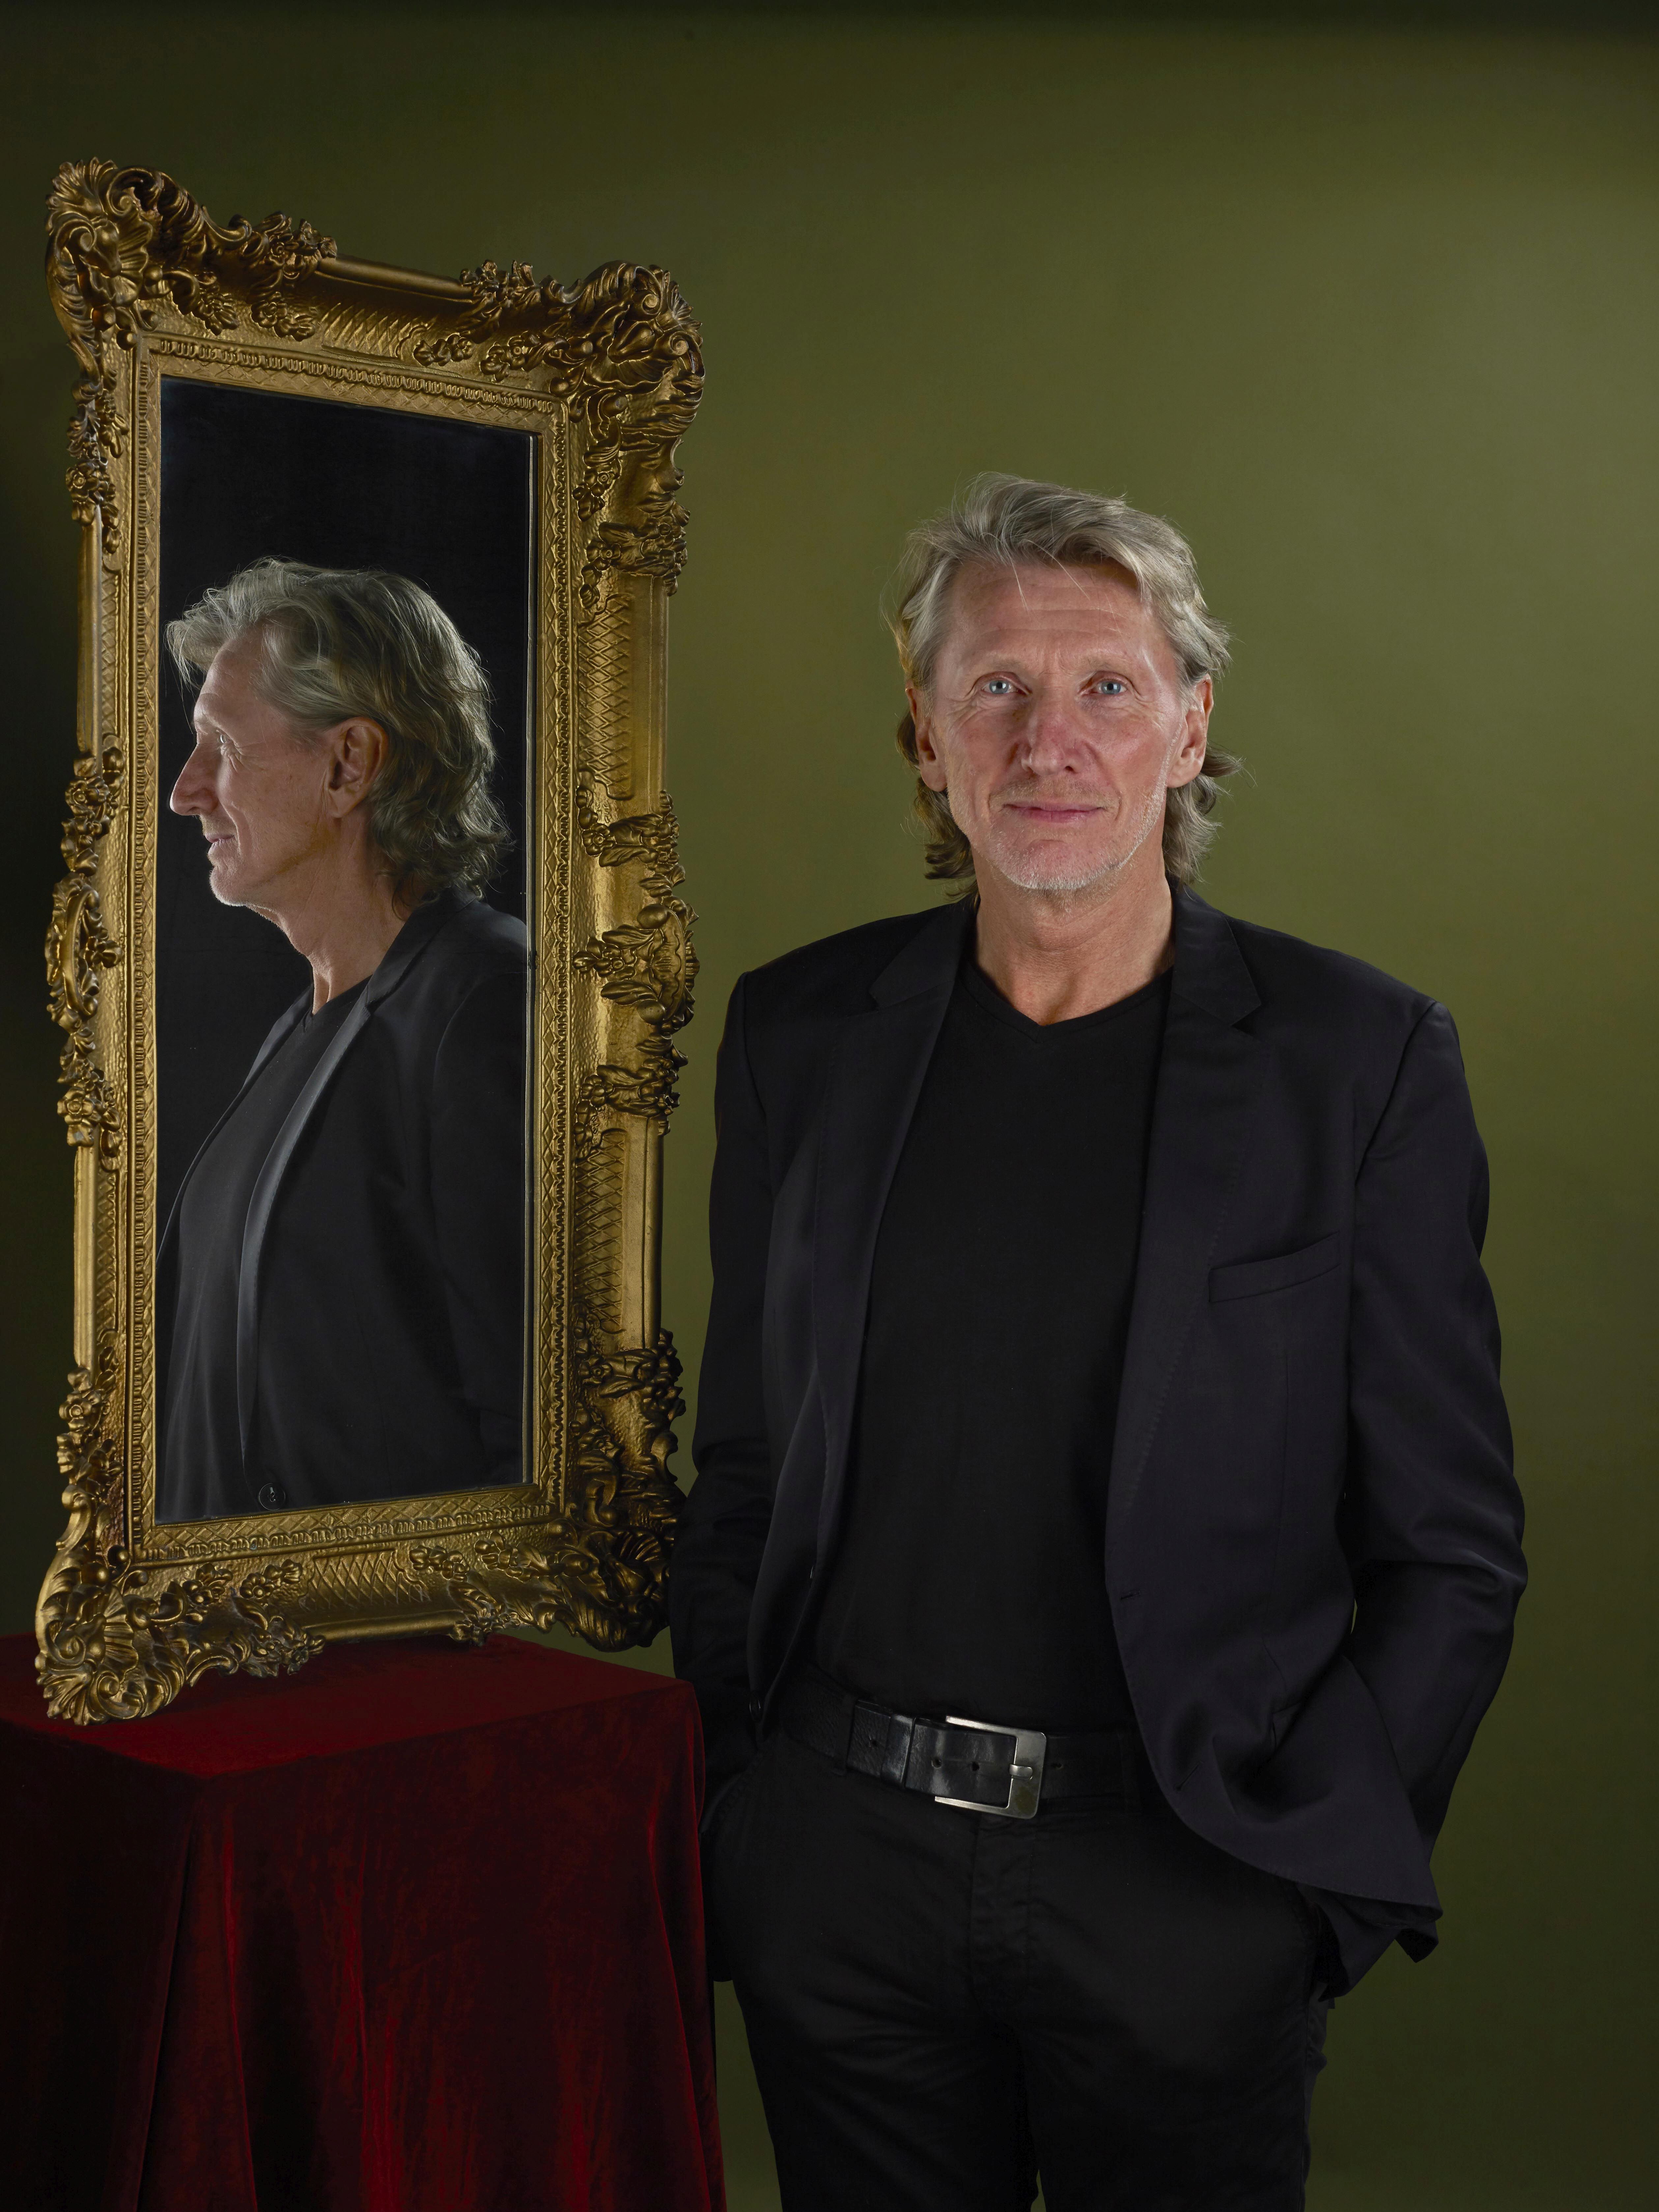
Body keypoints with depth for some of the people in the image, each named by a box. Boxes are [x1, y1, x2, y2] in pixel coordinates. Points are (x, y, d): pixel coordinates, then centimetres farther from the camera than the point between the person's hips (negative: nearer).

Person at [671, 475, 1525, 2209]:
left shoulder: (1359, 1059, -6)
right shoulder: (801, 1032, 3)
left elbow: (1449, 1549, -3)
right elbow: (741, 1471, 9)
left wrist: (1308, 1860, -8)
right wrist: (723, 1808, 4)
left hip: (1186, 1899, -2)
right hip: (841, 1870, 2)